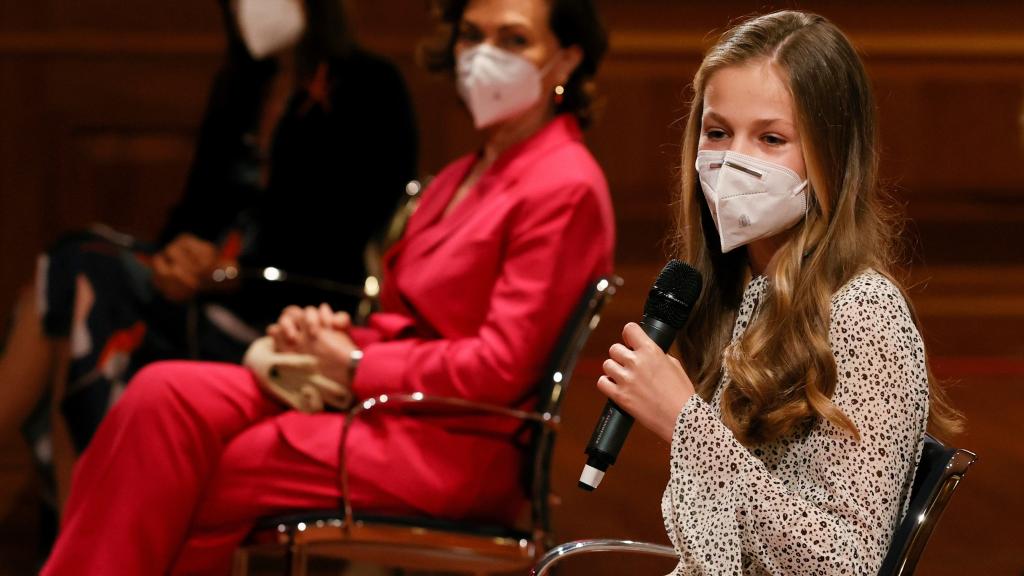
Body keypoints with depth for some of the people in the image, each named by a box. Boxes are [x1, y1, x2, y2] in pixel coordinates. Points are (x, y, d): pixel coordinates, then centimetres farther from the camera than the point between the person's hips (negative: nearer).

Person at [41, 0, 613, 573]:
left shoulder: (565, 189, -10)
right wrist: (329, 337, -1)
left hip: (452, 447, -8)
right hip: (390, 401, 8)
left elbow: (501, 367, -16)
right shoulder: (461, 178, 20)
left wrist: (353, 366, -10)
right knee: (166, 393, -13)